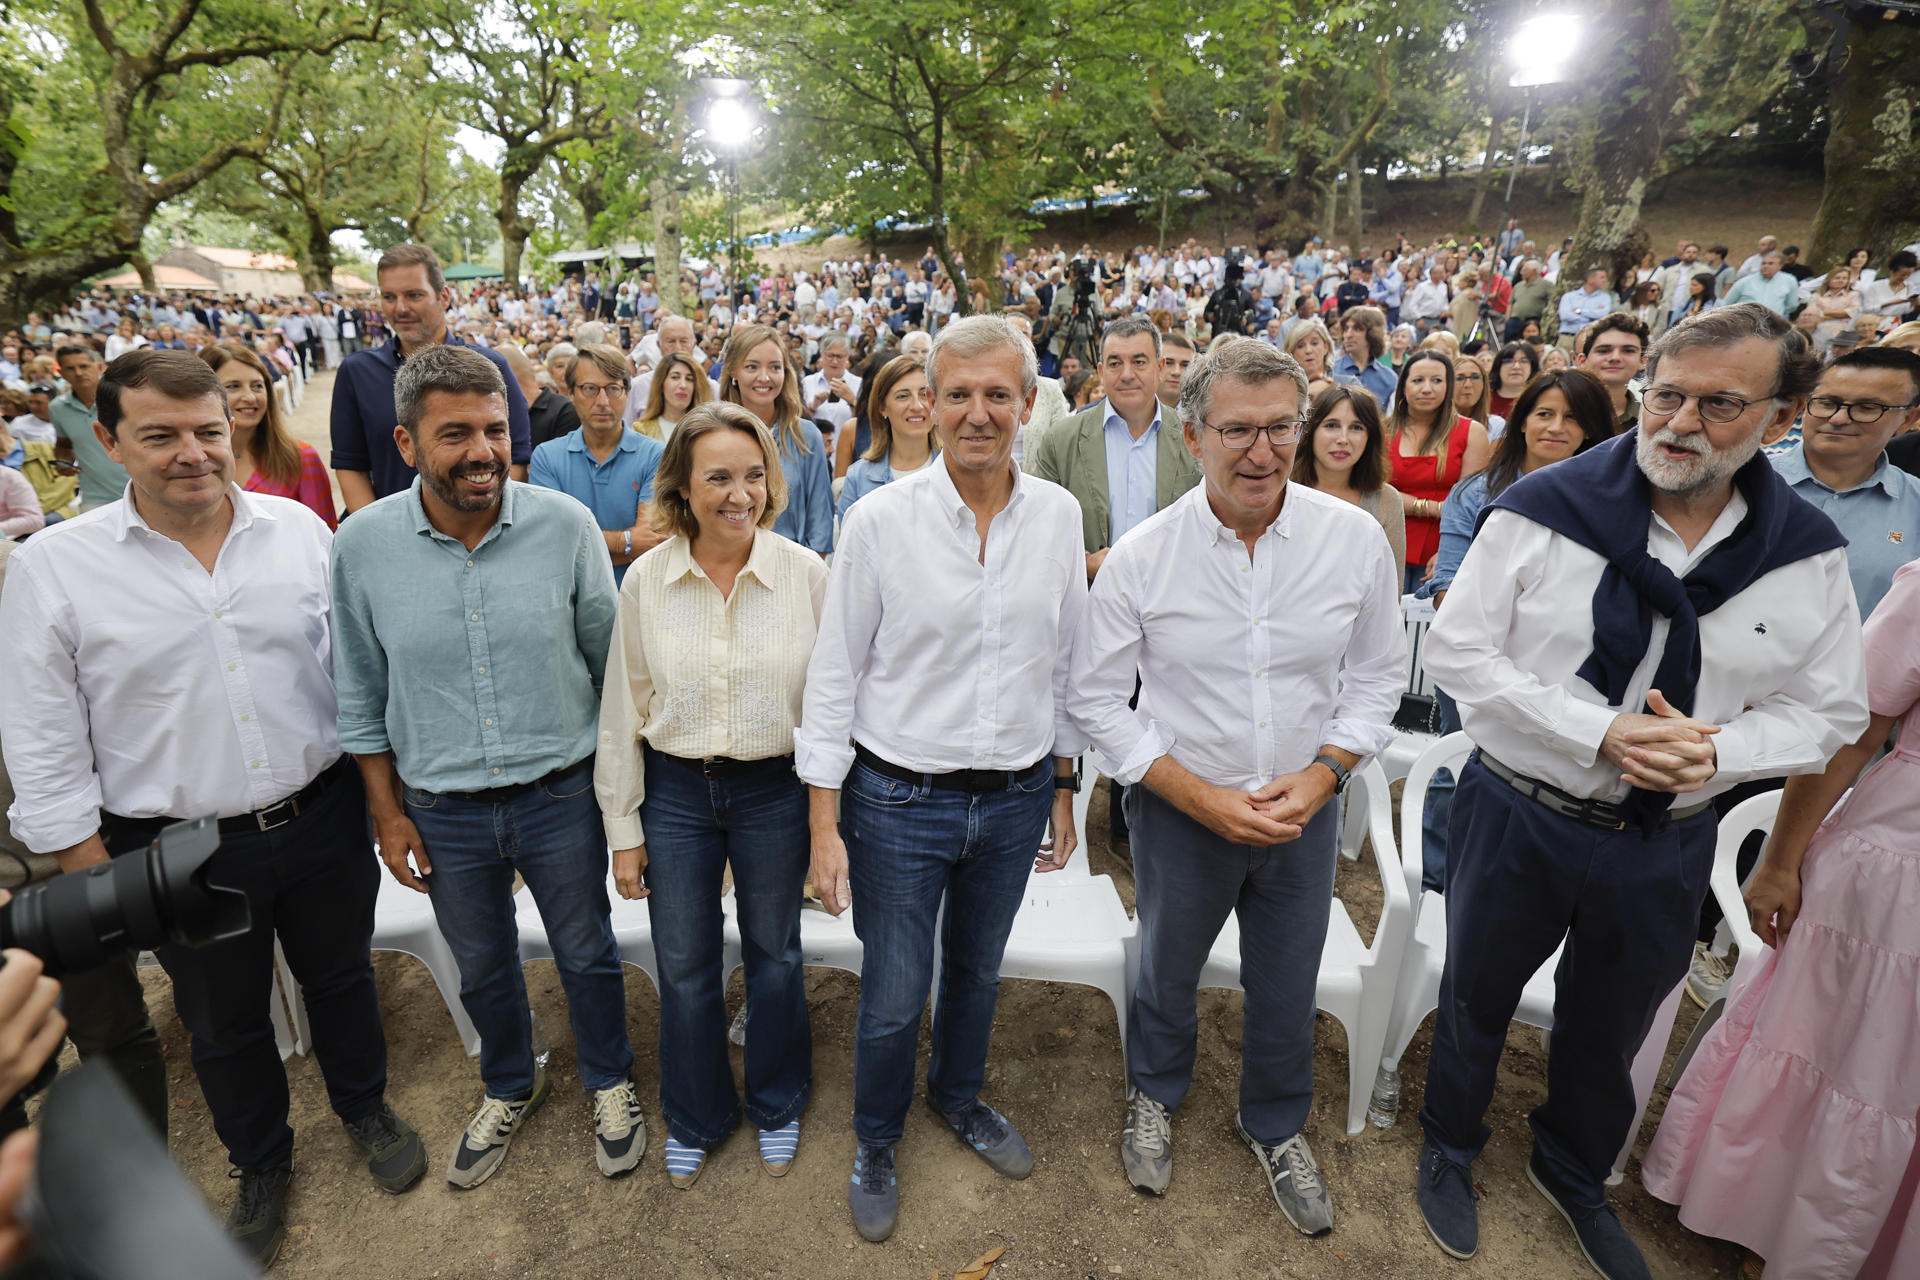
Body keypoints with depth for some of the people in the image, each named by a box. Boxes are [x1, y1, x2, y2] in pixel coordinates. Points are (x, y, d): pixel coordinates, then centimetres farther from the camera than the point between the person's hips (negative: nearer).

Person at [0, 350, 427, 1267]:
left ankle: (366, 1109, 48)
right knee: (224, 1026, 20)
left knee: (340, 977, 21)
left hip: (322, 819, 1)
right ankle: (261, 1165, 45)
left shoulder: (299, 529, -5)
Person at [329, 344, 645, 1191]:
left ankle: (610, 1082, 45)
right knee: (482, 967, 22)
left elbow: (609, 659, -3)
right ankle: (510, 1087, 51)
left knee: (587, 953, 17)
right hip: (442, 807, 2)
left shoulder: (566, 524, -14)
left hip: (561, 793, -1)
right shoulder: (363, 543, -9)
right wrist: (388, 813, 3)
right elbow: (361, 693, 1)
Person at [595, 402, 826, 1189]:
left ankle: (777, 1106, 45)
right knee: (683, 967, 16)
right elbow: (623, 710, 0)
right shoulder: (646, 581, -7)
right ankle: (696, 1118, 44)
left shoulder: (806, 573, -11)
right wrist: (624, 828, 2)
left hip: (775, 789, -1)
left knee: (774, 954, 18)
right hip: (676, 791, 1)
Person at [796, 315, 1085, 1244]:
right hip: (900, 800, -3)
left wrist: (1064, 789, 10)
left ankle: (960, 1097, 54)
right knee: (894, 997, 12)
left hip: (1015, 799, 3)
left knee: (978, 969, 24)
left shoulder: (1058, 515, -3)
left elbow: (1066, 661, 6)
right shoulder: (880, 519, -12)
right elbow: (833, 675, -8)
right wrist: (825, 824, -9)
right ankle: (876, 1145, 42)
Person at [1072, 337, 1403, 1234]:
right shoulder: (1140, 556, -16)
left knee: (1287, 989, 20)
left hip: (1305, 813, 2)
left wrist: (1323, 773, -14)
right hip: (1182, 811, -1)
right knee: (1167, 972, 22)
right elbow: (1096, 697, -10)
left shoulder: (1356, 538, -11)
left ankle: (1276, 1126, 51)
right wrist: (1200, 794, -17)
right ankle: (1155, 1097, 53)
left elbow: (1378, 674, 0)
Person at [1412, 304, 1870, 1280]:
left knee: (1609, 1030, 24)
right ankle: (1450, 1146, 46)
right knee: (1478, 998, 18)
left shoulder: (1808, 554, -5)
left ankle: (1573, 1172, 53)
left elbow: (1829, 711, 1)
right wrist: (1599, 734, -24)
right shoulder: (1546, 507, -16)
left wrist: (1716, 749, -20)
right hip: (1517, 818, -3)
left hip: (1666, 842, 3)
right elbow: (1458, 652, -16)